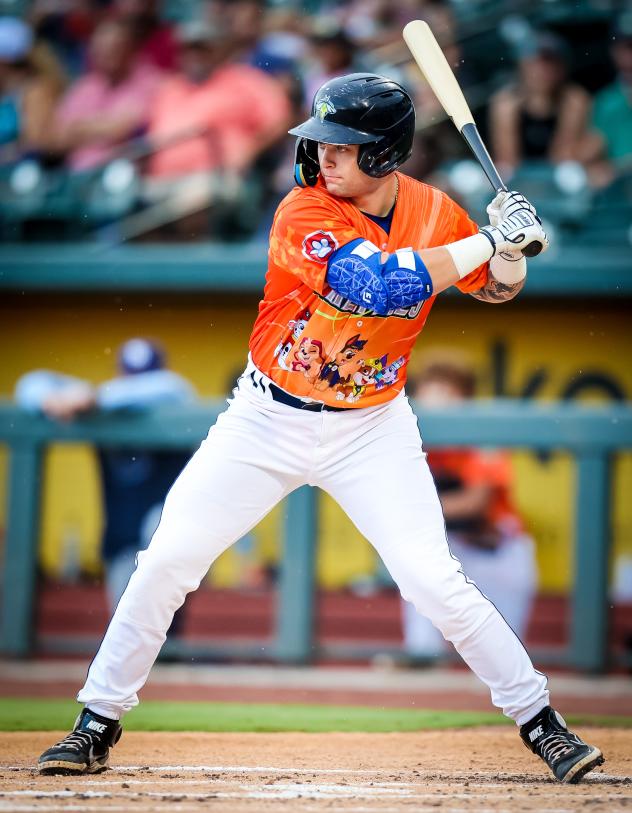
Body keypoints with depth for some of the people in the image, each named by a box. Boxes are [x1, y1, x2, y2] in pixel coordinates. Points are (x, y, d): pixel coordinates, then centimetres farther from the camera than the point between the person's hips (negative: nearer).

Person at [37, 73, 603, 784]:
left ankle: (538, 720, 4)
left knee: (435, 582, -11)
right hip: (268, 422, -1)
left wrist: (510, 254, -14)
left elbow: (495, 288, 9)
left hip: (371, 430, 1)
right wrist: (486, 239, -30)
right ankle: (98, 722, 11)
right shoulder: (304, 215, -21)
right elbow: (382, 283, -34)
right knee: (167, 560, -5)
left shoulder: (431, 212, -7)